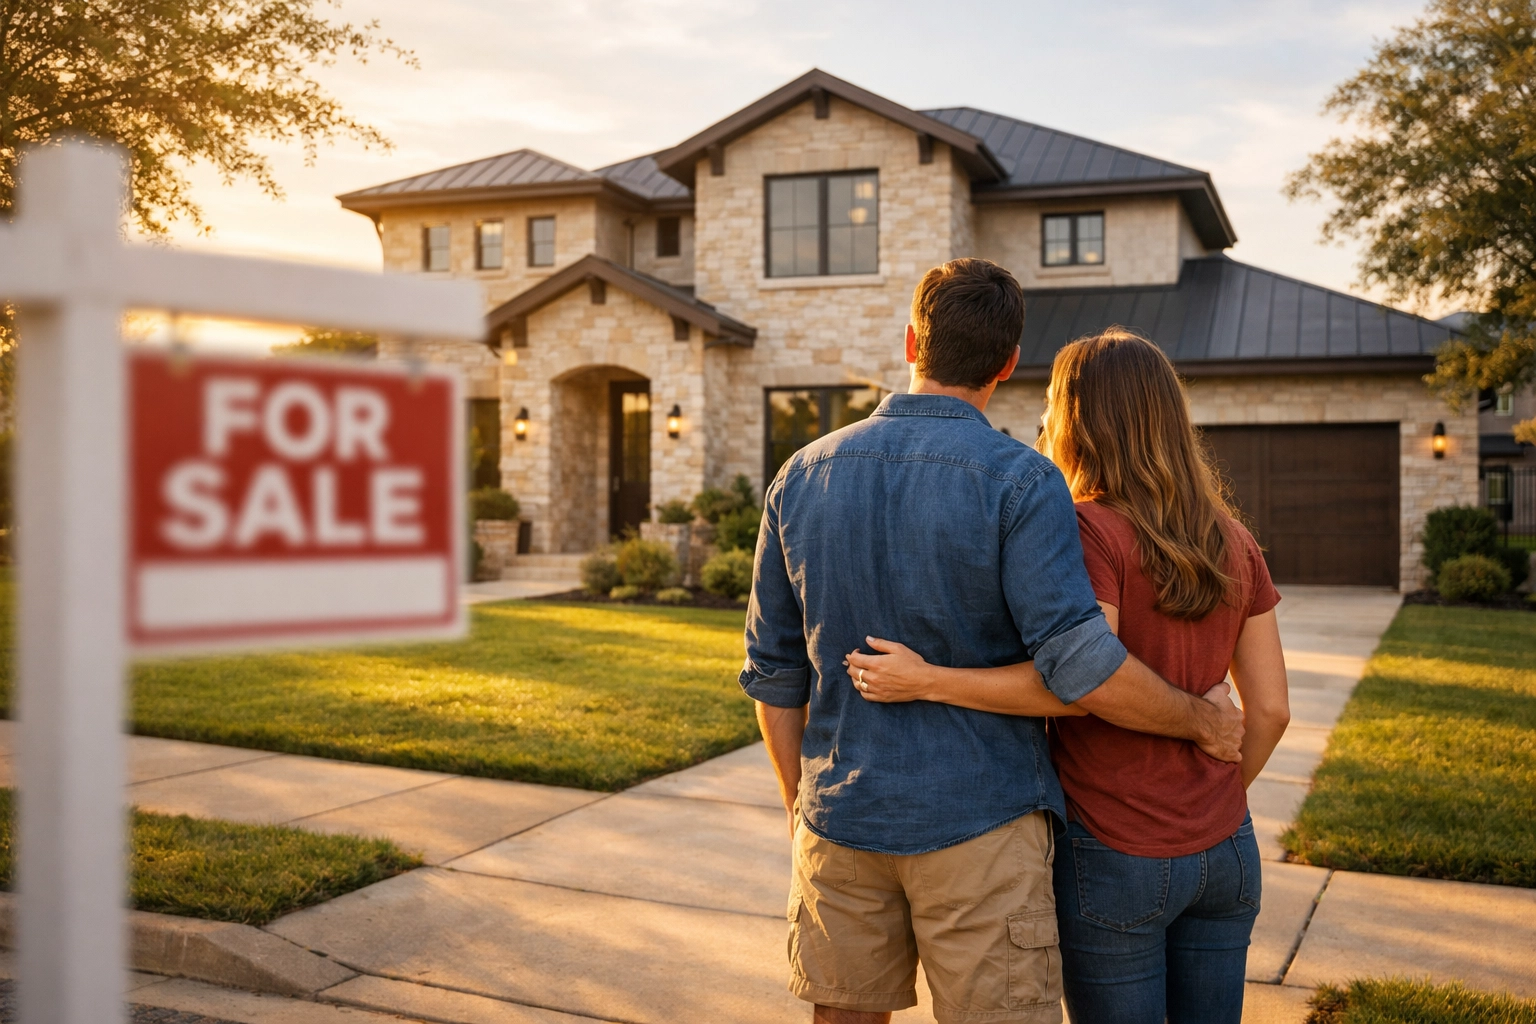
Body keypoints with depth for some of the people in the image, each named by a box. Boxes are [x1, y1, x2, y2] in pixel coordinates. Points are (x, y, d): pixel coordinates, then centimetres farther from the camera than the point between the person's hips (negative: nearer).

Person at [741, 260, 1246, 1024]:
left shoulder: (803, 477, 1)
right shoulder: (1019, 481, -13)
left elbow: (773, 672, 6)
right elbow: (1079, 666, -20)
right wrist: (1203, 721, -3)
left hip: (842, 819, 4)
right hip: (978, 825, -4)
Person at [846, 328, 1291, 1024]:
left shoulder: (1091, 530, -15)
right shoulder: (1233, 542, 4)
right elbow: (1270, 709, 5)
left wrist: (927, 680, -22)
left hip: (1117, 859, -6)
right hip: (1225, 851, 6)